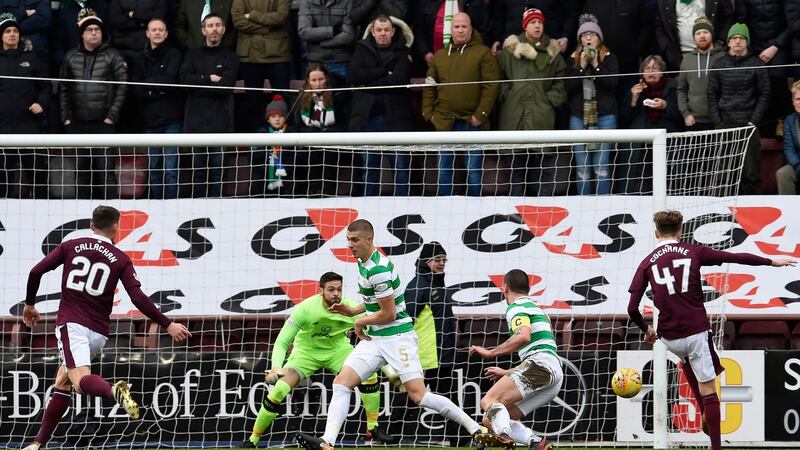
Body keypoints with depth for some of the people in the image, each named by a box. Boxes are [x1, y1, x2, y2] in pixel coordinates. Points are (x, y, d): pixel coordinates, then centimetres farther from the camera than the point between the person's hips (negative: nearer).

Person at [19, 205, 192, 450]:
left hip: (71, 324, -2)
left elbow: (36, 272, 4)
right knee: (62, 381, 19)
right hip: (98, 332, 2)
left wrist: (29, 304, 21)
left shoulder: (70, 246, 9)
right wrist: (168, 325, 2)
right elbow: (139, 298, -3)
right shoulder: (121, 259, 8)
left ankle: (114, 391, -55)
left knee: (80, 380, -22)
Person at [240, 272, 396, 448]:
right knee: (280, 389, -20)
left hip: (337, 348, 2)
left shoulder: (351, 309, -24)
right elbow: (281, 342, -24)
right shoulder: (304, 309, -28)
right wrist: (276, 368, -42)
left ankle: (373, 429, -3)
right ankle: (253, 439, -4)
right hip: (306, 351, -2)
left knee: (369, 375, -21)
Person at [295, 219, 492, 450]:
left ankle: (475, 429, -3)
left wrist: (360, 321, -3)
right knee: (341, 383, -6)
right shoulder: (364, 263, 10)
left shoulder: (378, 269, -21)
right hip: (375, 337, 9)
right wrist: (353, 311, 10)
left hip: (397, 337, -9)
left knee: (418, 396, -14)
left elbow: (389, 313, -19)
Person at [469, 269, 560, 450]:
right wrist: (507, 373, 43)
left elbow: (523, 336, -19)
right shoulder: (535, 308, 32)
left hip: (541, 364, -9)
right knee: (490, 420, 6)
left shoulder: (517, 306, 2)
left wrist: (490, 353, -15)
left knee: (489, 402, -18)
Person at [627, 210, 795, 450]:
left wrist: (646, 330, 18)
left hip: (669, 336, 2)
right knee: (707, 389, 3)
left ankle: (706, 413, 29)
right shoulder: (693, 252, 2)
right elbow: (736, 258, 5)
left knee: (688, 360, 35)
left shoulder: (647, 263, 4)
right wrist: (771, 261, 16)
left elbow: (632, 308, -1)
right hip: (697, 330, -2)